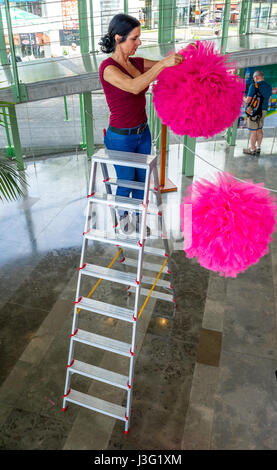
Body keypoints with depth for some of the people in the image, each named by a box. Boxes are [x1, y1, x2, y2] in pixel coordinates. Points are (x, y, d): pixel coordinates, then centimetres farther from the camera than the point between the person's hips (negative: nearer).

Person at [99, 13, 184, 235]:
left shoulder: (138, 63, 3)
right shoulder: (108, 67, -19)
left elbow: (172, 67, 5)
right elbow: (134, 87, -36)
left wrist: (186, 56, -14)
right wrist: (163, 63, -38)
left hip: (142, 133, 7)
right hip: (121, 138, -6)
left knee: (142, 179, 17)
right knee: (126, 182, 12)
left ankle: (138, 218, 38)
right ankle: (122, 214, 41)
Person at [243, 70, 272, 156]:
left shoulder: (253, 86, -14)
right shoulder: (269, 86, 6)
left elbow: (248, 101, -14)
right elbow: (267, 100, 17)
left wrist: (244, 98, 8)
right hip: (263, 110, 7)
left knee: (253, 131, 0)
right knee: (259, 130, 15)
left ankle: (252, 150, 8)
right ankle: (258, 149, 20)